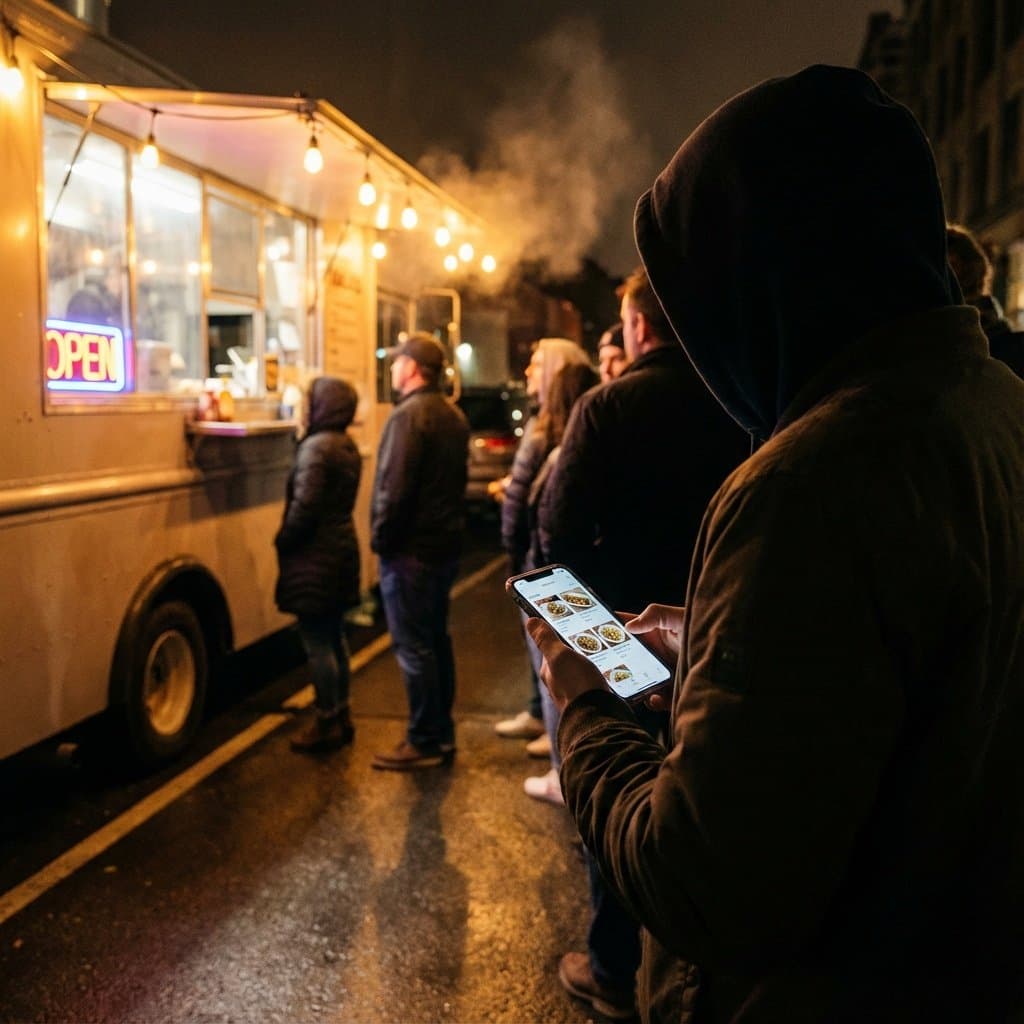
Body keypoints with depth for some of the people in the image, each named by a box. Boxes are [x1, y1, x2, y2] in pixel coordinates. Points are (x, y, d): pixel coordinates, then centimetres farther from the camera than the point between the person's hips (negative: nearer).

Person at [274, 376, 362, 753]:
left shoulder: (316, 446, -17)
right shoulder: (348, 446, 11)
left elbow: (305, 505, -23)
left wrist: (283, 541, -9)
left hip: (315, 556, -9)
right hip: (342, 549, 9)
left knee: (317, 642, -1)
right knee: (334, 637, 17)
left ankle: (326, 724, 7)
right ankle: (341, 716, 26)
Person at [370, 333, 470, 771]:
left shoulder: (408, 415, -17)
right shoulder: (453, 415, 13)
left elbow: (394, 488, -22)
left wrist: (380, 538, -13)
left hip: (410, 550, -9)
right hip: (445, 544, 9)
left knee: (413, 647, -2)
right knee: (436, 640, 16)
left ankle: (424, 743, 5)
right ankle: (442, 734, 24)